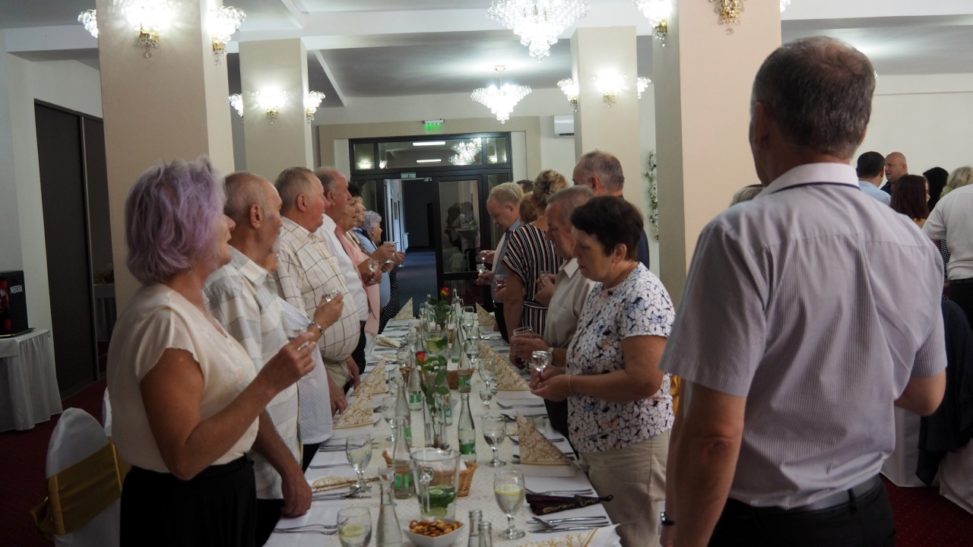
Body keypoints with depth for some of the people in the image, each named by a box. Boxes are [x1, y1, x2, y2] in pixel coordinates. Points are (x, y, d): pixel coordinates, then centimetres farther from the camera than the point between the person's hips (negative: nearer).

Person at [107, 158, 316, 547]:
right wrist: (268, 384, -28)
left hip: (218, 498, 9)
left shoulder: (189, 302, 5)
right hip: (184, 514, -9)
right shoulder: (164, 320, -25)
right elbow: (185, 458, -27)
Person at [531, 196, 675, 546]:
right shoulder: (601, 289, 8)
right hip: (598, 447, 9)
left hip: (631, 451, -9)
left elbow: (644, 381, -28)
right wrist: (561, 372, 1)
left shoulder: (642, 297, -21)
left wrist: (570, 385, -19)